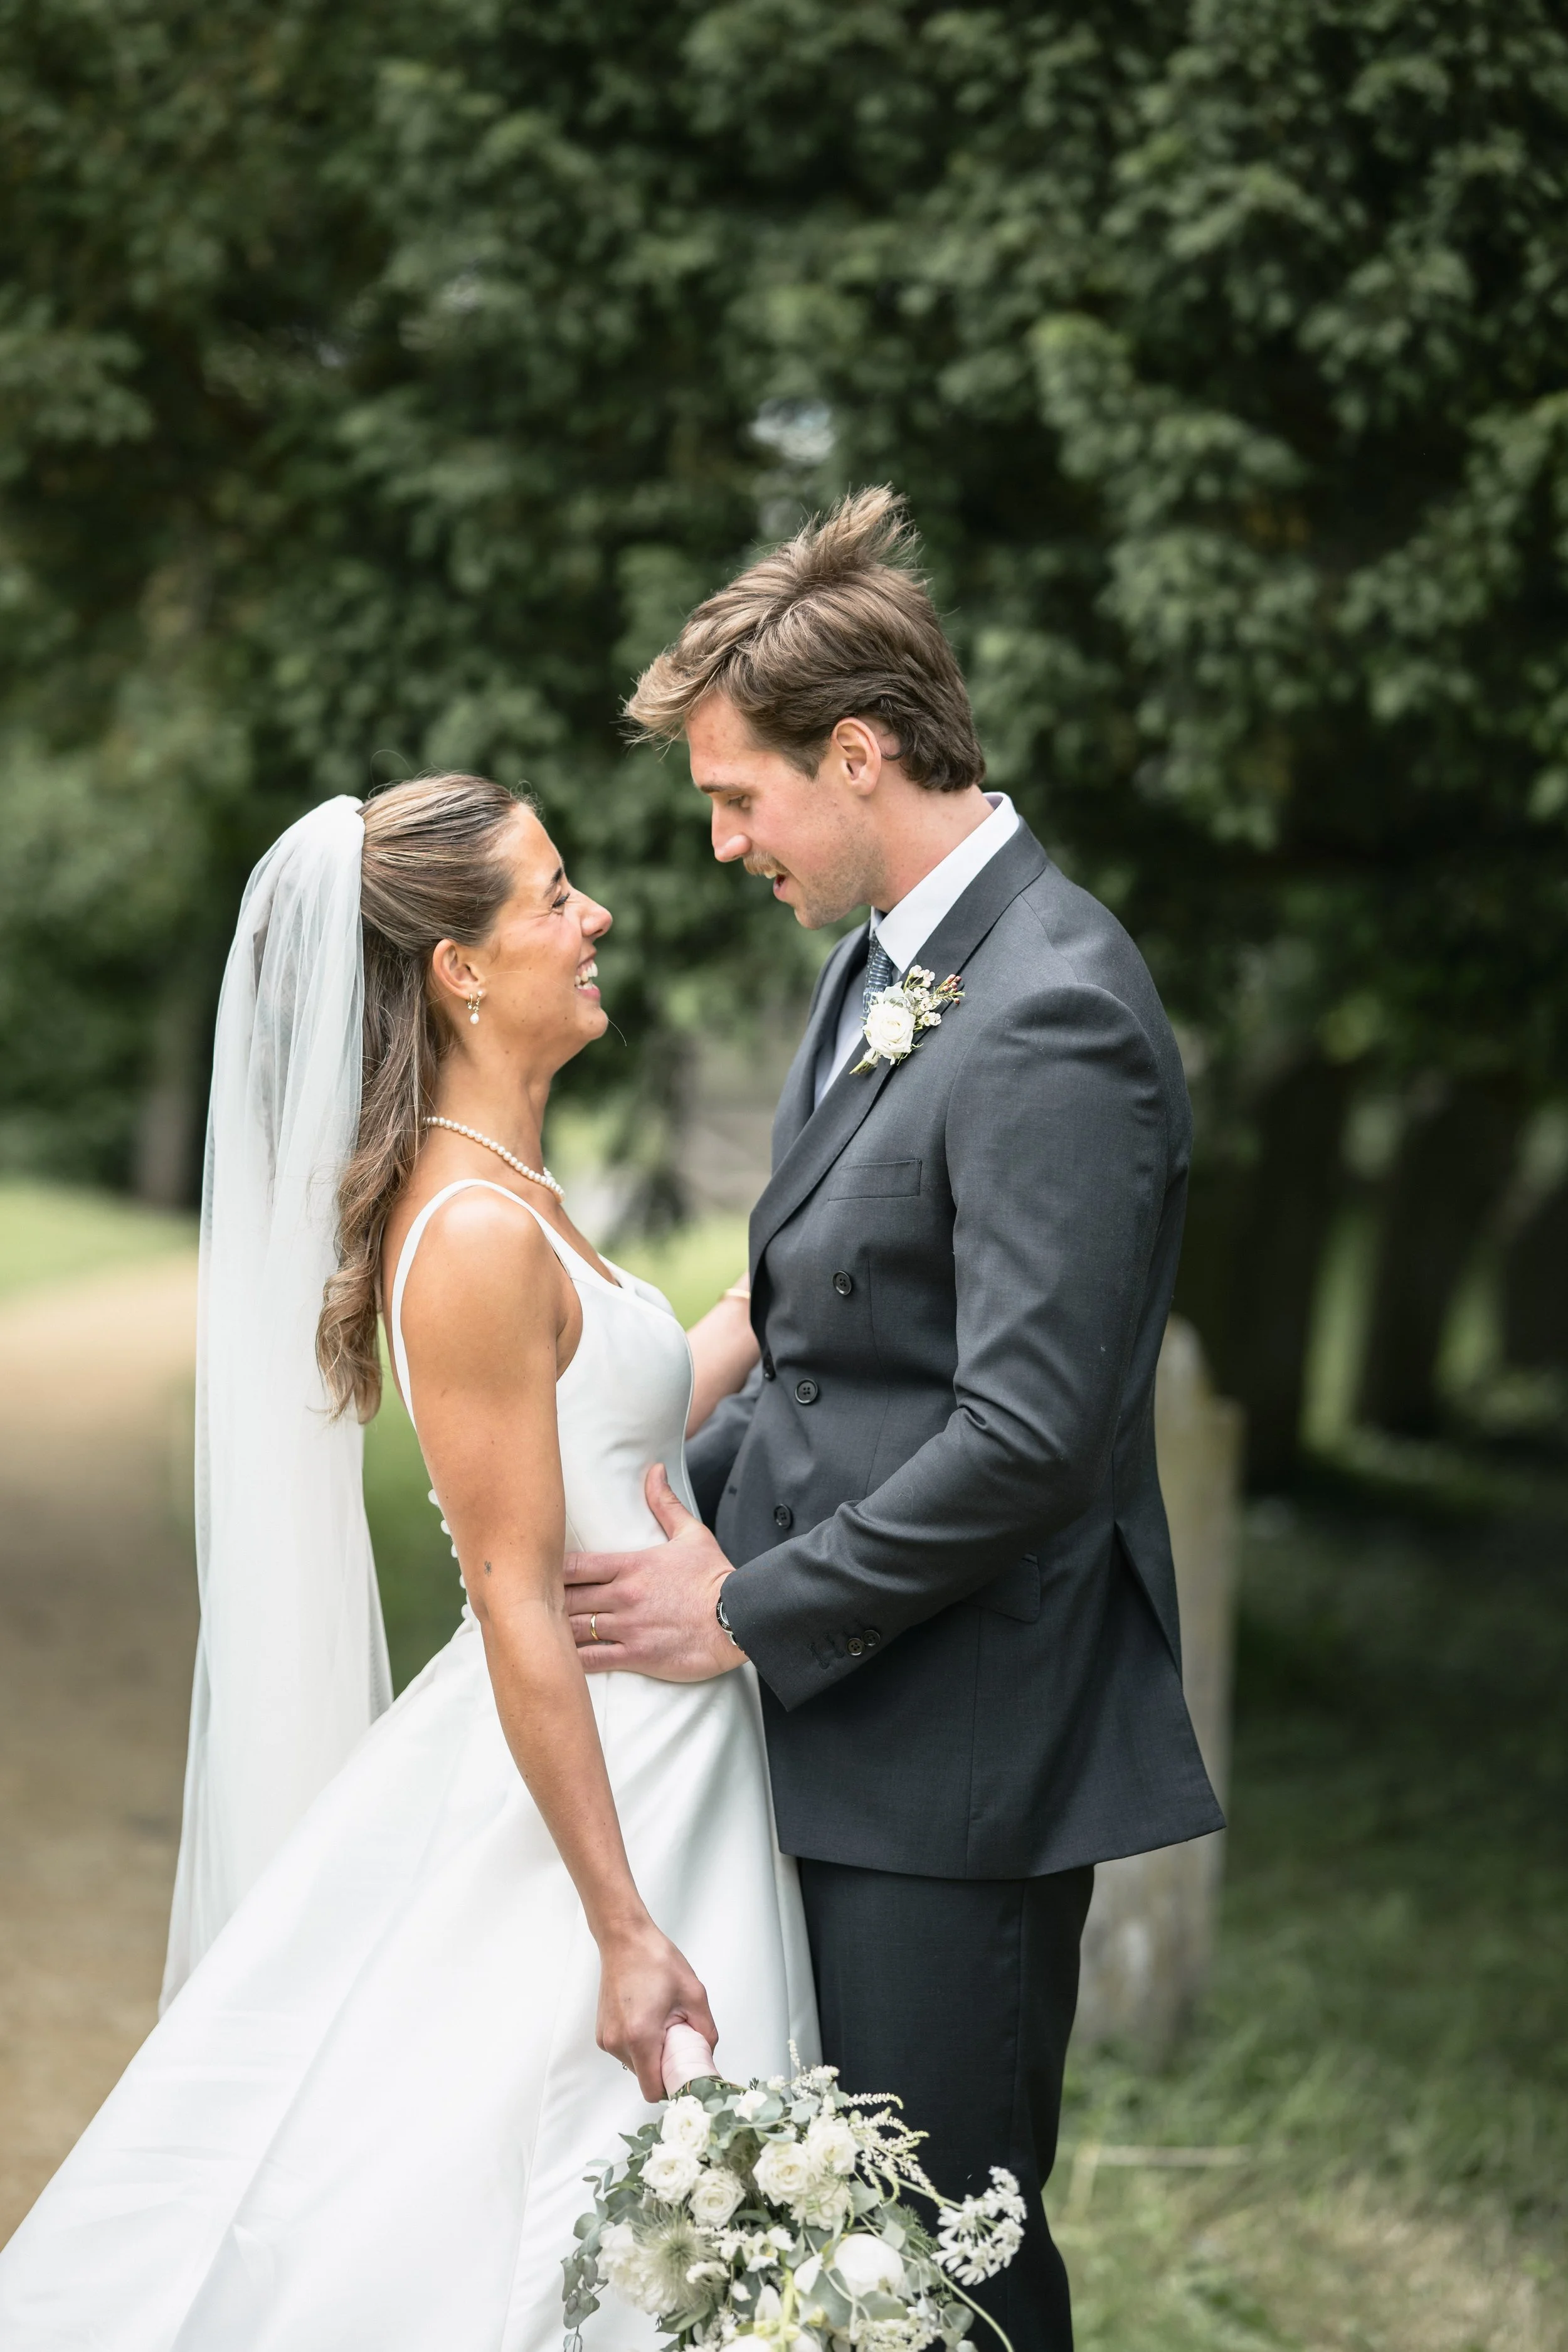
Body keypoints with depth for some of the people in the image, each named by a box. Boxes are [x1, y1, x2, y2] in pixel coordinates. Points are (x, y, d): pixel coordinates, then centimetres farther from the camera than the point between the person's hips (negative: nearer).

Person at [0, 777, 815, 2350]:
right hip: (589, 1790, -10)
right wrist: (623, 1926, -22)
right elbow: (516, 1603, -22)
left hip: (651, 1755, 10)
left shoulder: (511, 1201, 10)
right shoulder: (476, 1233, -20)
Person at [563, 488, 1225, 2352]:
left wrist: (750, 1612, -15)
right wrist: (676, 1508, 9)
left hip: (958, 1757, -9)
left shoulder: (1055, 1017, -19)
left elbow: (1030, 1433, -24)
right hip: (847, 1719, 9)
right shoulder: (879, 968, 13)